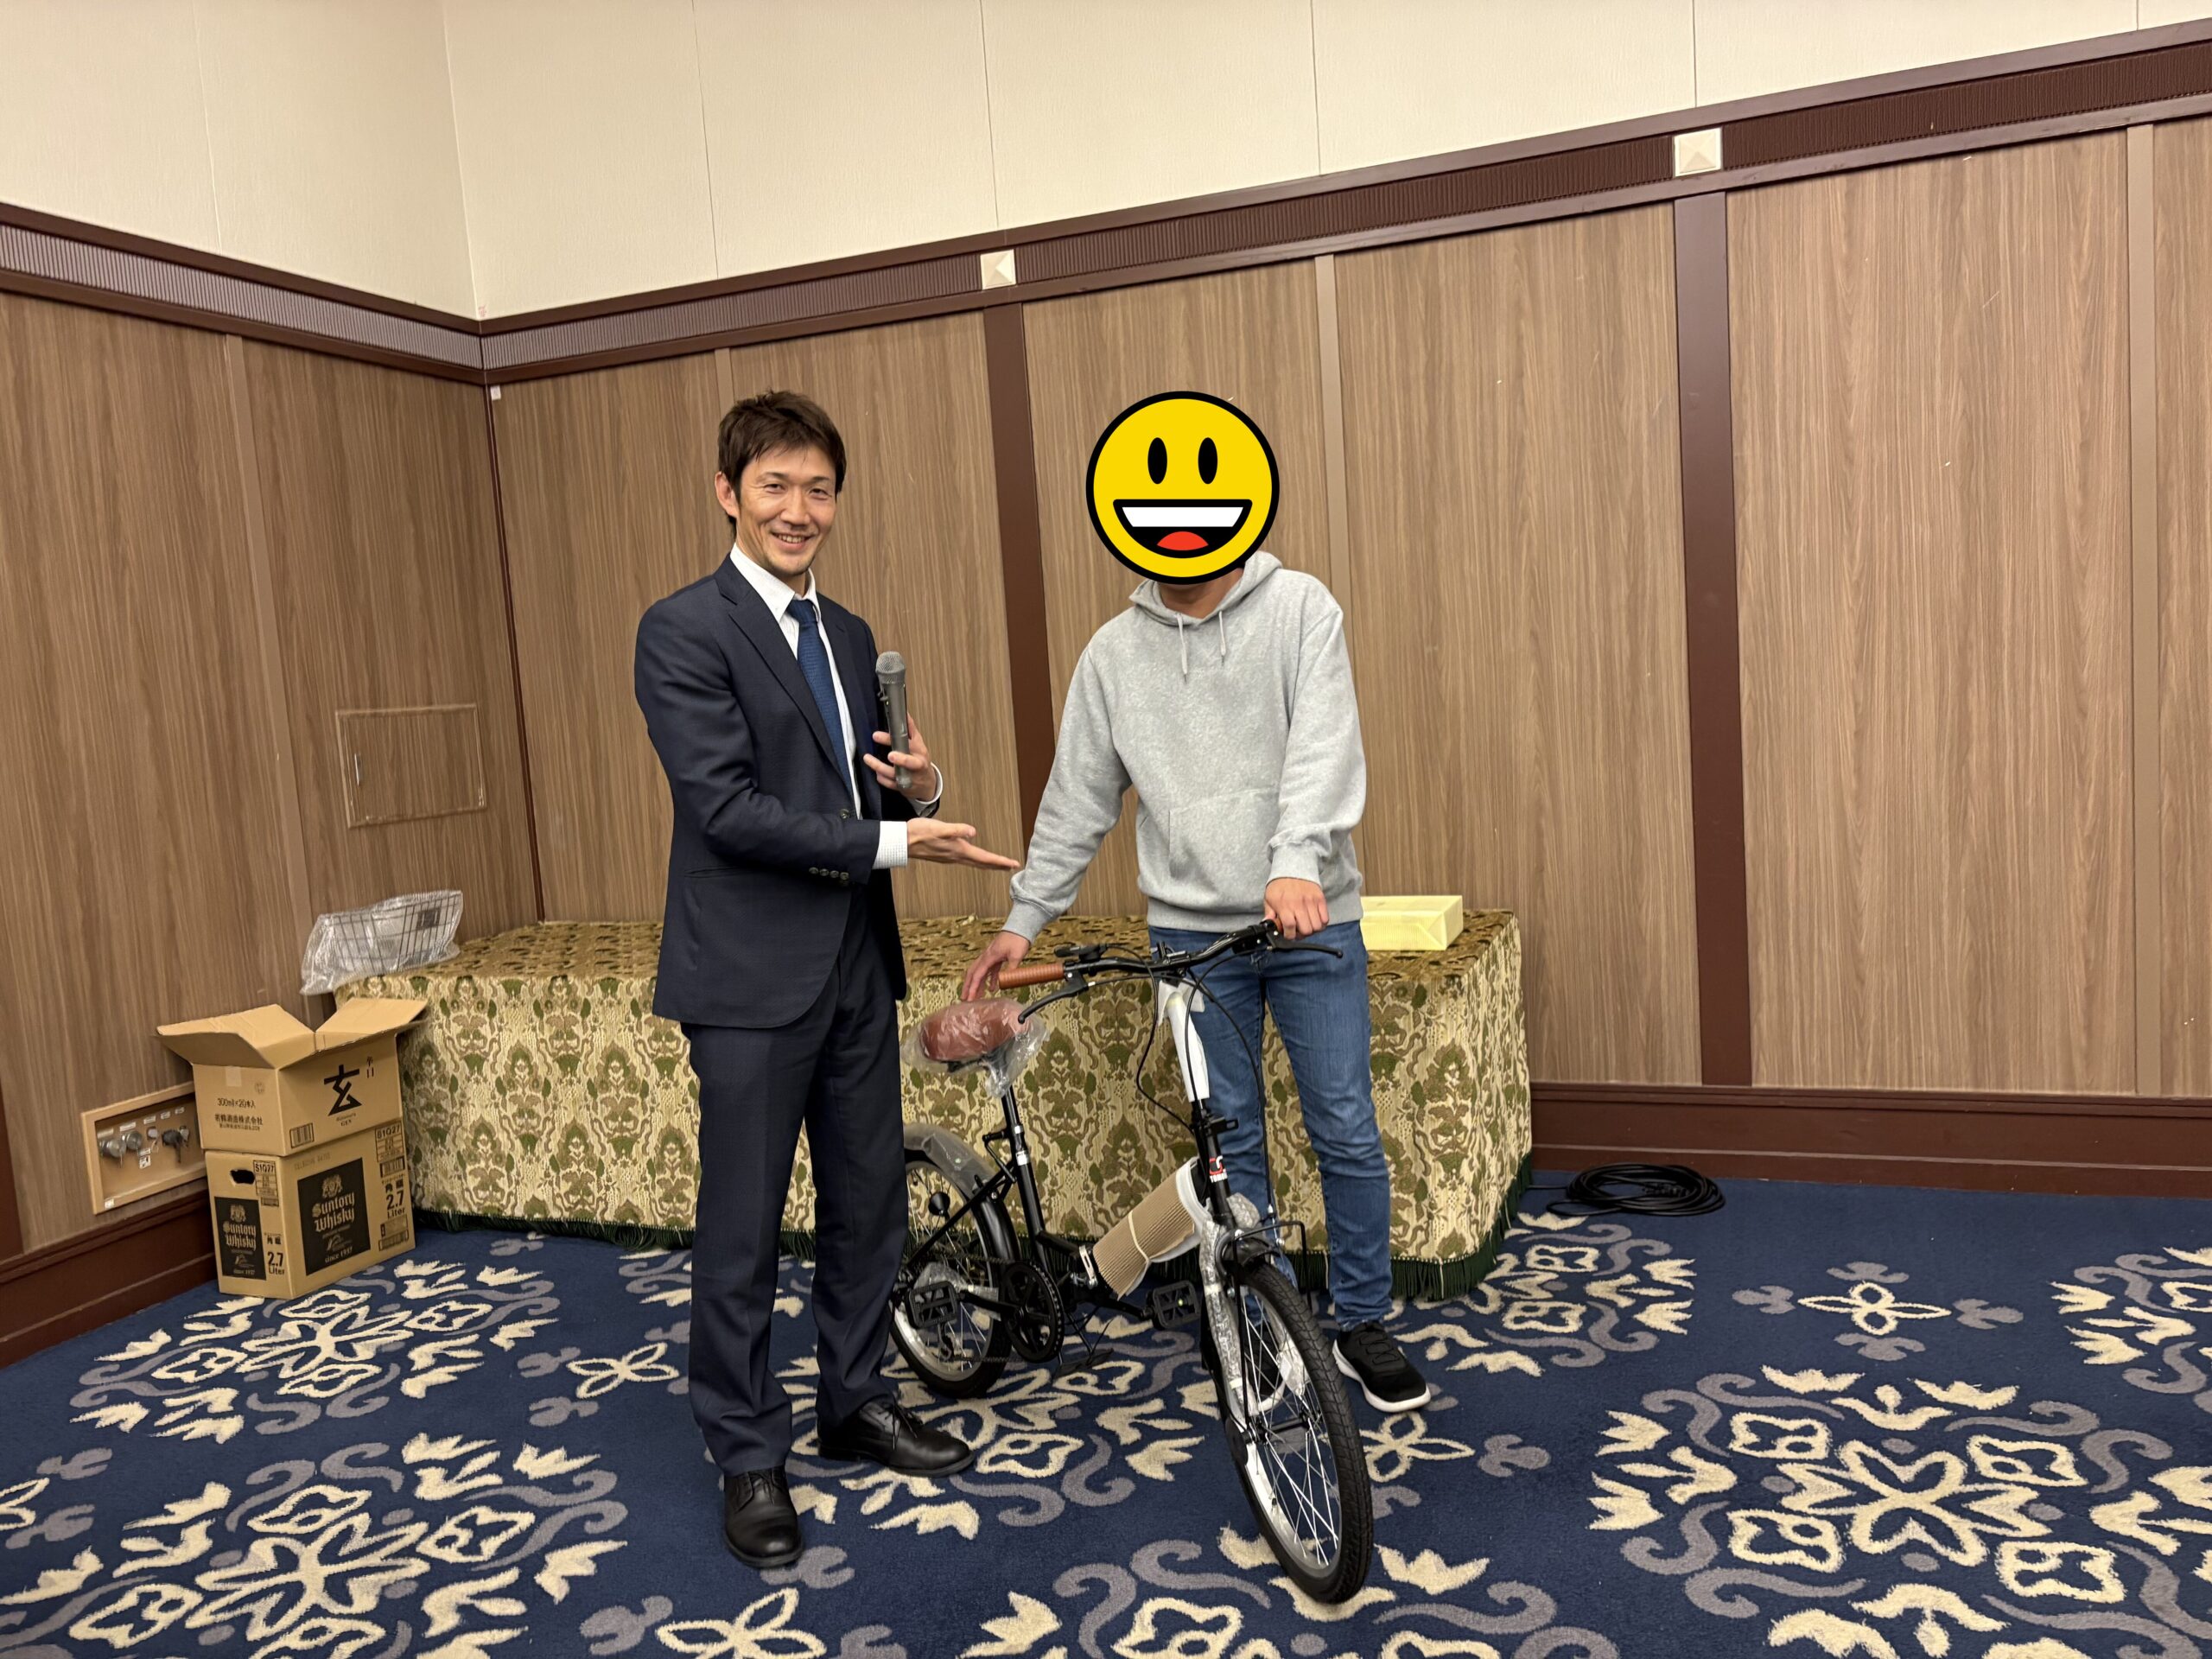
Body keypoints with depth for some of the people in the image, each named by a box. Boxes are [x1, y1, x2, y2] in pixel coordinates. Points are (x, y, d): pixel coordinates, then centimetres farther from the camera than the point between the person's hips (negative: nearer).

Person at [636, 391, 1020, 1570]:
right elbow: (727, 807, -18)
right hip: (752, 975, -7)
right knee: (742, 1228, 5)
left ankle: (857, 1403, 35)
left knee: (868, 1205, 16)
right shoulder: (683, 631, -10)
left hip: (856, 963, 7)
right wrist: (890, 842, -20)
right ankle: (748, 1458, 21)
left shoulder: (848, 636, 13)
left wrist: (919, 788, -5)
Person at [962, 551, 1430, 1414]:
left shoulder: (1300, 608, -3)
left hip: (1313, 920, -2)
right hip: (1192, 932, 2)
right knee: (1232, 1145, 10)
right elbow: (1077, 798, 9)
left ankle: (1363, 1325, 25)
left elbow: (1323, 744, -17)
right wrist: (1022, 919, 7)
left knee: (1347, 1135, 5)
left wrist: (1298, 862, -32)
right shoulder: (1114, 651, 5)